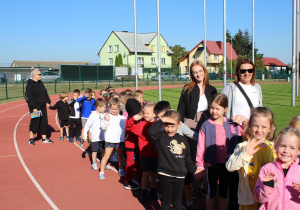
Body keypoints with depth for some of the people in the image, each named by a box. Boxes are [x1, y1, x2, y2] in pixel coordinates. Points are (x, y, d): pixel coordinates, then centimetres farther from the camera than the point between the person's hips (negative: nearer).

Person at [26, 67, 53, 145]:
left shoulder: (40, 83, 13)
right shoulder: (30, 85, -12)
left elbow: (45, 93, 19)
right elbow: (30, 97, -17)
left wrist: (48, 102, 10)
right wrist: (34, 108, -22)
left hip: (42, 106, 8)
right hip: (35, 106, -8)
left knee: (44, 121, 9)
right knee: (35, 122, -3)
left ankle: (44, 138, 19)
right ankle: (31, 139, 11)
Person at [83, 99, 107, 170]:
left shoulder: (104, 115, 1)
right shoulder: (93, 115, -13)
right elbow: (87, 125, -9)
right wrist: (85, 136, -9)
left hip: (103, 137, 4)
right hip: (95, 137, -4)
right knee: (94, 151, 7)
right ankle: (94, 163, 25)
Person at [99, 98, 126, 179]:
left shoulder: (122, 118, 3)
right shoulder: (108, 116, -8)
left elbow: (125, 127, 10)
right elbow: (103, 127, -15)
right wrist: (107, 120, -29)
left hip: (120, 140, 4)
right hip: (110, 140, -3)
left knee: (120, 156, 16)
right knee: (106, 156, 1)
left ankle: (121, 170, 34)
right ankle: (101, 172, 9)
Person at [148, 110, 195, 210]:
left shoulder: (183, 140, 6)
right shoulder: (160, 138, -6)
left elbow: (187, 159, 14)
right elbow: (151, 132, -28)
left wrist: (194, 171, 16)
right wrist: (161, 120, -26)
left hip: (180, 176, 3)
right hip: (165, 176, -3)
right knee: (166, 202, 10)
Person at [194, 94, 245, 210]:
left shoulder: (232, 125, -3)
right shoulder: (206, 126, -9)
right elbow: (201, 147, -8)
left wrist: (245, 120, -8)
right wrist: (199, 166, -7)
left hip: (226, 164, 2)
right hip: (212, 164, -1)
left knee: (224, 191, 16)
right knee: (211, 191, 15)